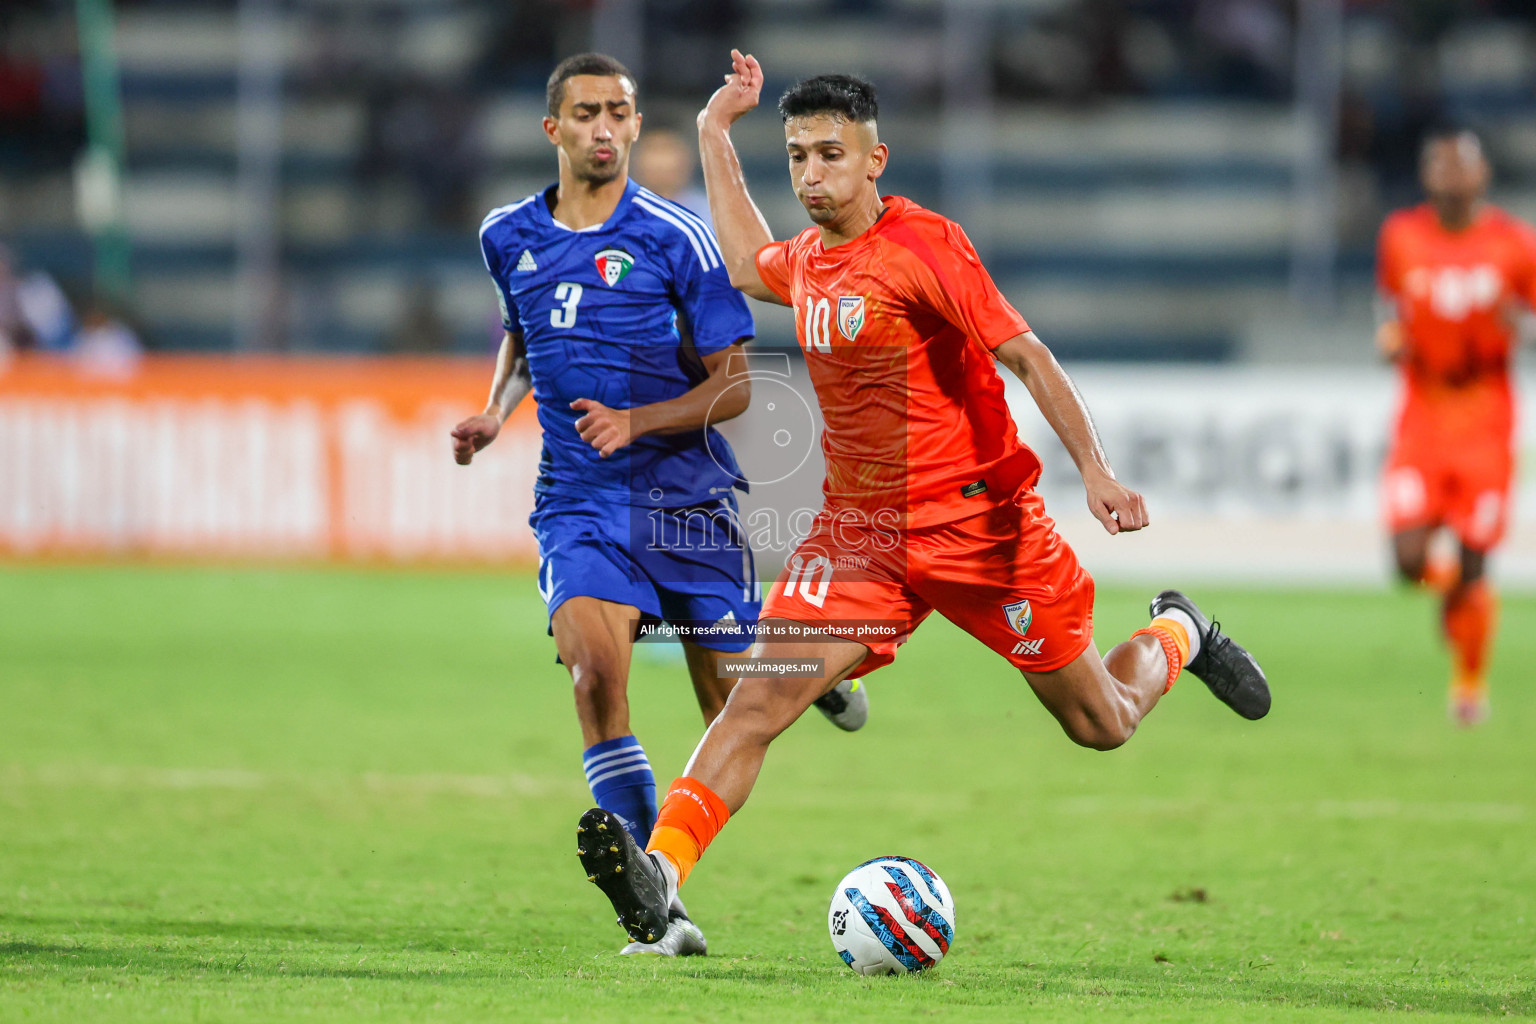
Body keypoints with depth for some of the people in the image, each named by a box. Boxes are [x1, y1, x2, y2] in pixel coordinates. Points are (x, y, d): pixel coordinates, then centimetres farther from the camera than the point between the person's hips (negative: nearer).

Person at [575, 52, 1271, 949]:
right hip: (860, 530, 5)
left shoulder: (924, 245, -15)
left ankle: (1176, 636, 41)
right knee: (760, 699, -17)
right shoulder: (807, 260, 7)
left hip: (980, 521, -5)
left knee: (1103, 725, 9)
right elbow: (748, 265, 32)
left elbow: (1026, 355, -16)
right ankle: (660, 872, -28)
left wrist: (1096, 471, -26)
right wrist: (715, 136, 28)